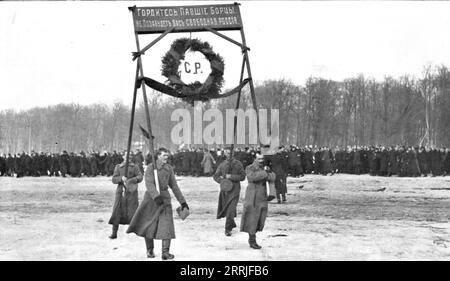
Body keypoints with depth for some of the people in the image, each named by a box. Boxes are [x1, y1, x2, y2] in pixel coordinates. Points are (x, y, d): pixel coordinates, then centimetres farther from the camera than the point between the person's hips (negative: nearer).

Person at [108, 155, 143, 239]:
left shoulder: (135, 167, 6)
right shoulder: (118, 167, 10)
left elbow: (140, 177, -8)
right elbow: (114, 180, 4)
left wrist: (131, 180, -26)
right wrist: (121, 178, -17)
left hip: (131, 192, -1)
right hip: (121, 192, 1)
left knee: (133, 213, -4)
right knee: (117, 212, -6)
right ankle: (114, 233, -2)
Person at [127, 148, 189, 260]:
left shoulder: (169, 169, 7)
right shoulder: (150, 167, -7)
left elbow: (174, 186, 11)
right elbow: (149, 184, -20)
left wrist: (183, 202, 8)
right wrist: (156, 197, -36)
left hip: (164, 199, 3)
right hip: (151, 199, -3)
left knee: (166, 225, -9)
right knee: (149, 226, 6)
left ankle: (165, 252, -11)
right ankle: (150, 250, 24)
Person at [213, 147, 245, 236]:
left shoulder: (238, 164, -1)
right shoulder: (222, 164, 6)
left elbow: (242, 176, -4)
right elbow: (215, 176, 11)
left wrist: (231, 177, -14)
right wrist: (222, 181, -9)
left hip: (234, 189, -3)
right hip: (225, 189, 4)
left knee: (231, 209, -13)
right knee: (225, 208, 11)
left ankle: (228, 229, -7)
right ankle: (232, 224, 35)